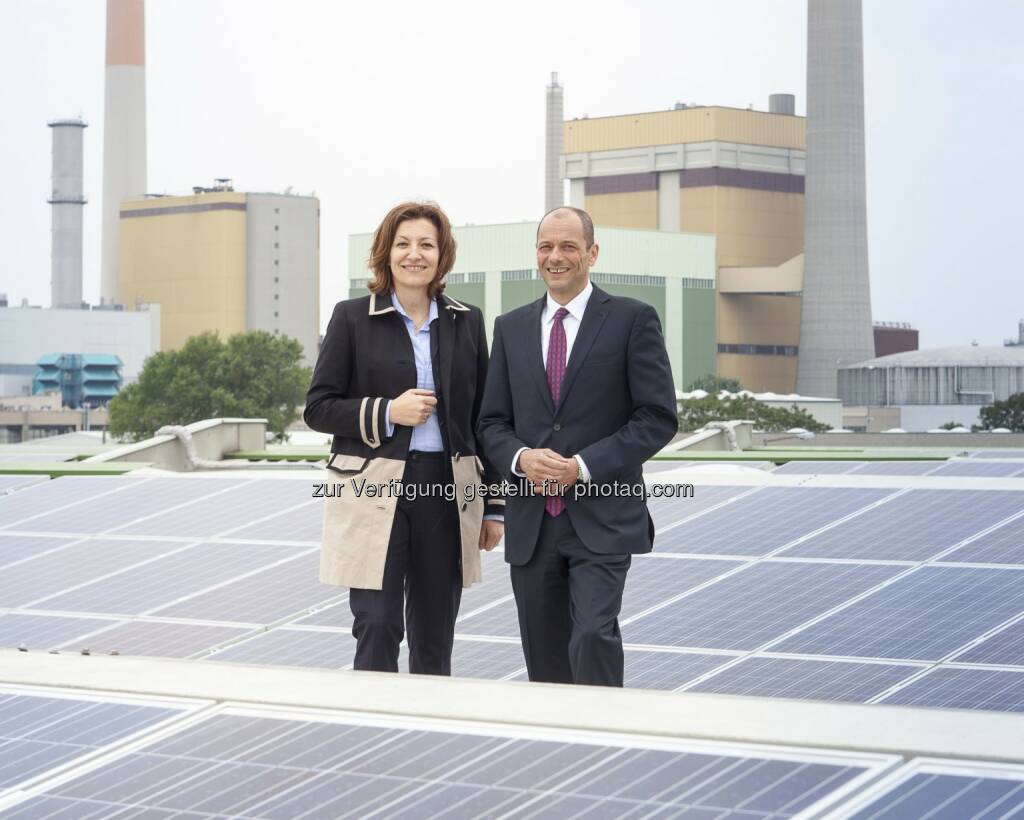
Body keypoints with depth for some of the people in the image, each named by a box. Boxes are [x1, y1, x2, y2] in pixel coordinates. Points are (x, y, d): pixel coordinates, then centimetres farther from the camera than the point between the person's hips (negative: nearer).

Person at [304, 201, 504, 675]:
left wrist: (494, 507, 10)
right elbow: (318, 408, 1)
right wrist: (387, 412, -14)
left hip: (447, 493, 3)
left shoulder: (466, 322, 10)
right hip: (374, 494, -3)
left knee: (434, 640, 8)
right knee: (377, 629, -9)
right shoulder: (353, 318, 1)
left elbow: (483, 417, 13)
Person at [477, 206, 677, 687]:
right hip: (531, 522, 4)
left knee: (593, 637, -20)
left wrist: (583, 467, -14)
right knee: (545, 661, 8)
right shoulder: (511, 328, 12)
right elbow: (492, 422, 13)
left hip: (602, 521, -4)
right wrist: (522, 458, -10)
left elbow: (657, 418, -5)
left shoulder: (632, 320, -1)